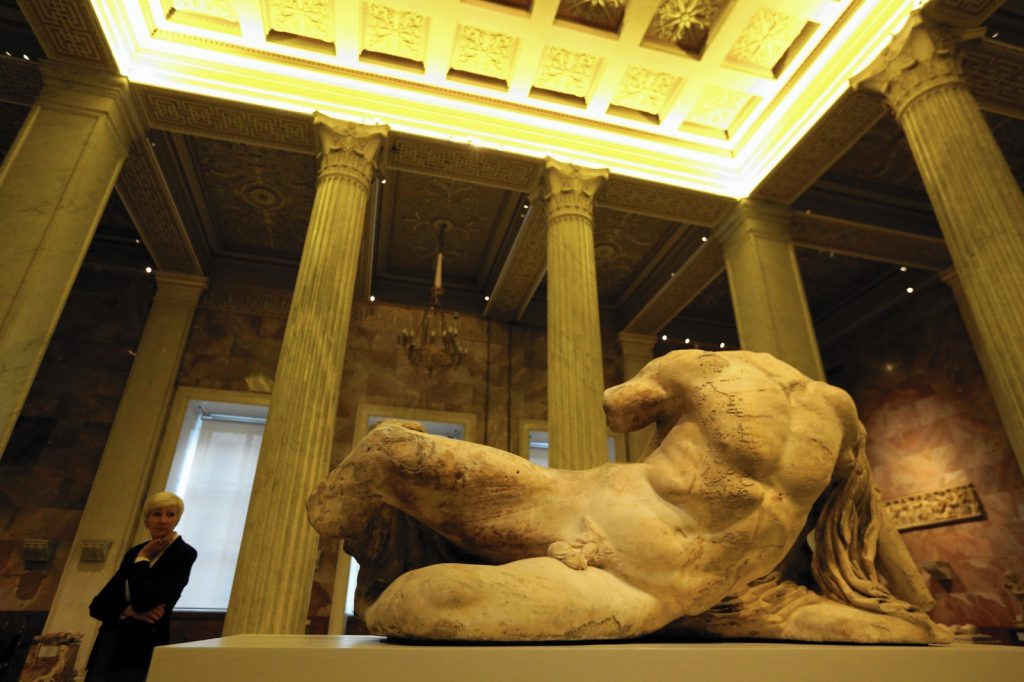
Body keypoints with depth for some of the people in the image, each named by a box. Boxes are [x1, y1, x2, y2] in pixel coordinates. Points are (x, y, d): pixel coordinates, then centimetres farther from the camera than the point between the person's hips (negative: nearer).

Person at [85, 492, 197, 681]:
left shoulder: (184, 554, -11)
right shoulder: (134, 552, 8)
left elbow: (145, 602, -20)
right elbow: (98, 605, 6)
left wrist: (142, 559, -10)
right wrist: (128, 611, -13)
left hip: (141, 650, -5)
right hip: (108, 645, 5)